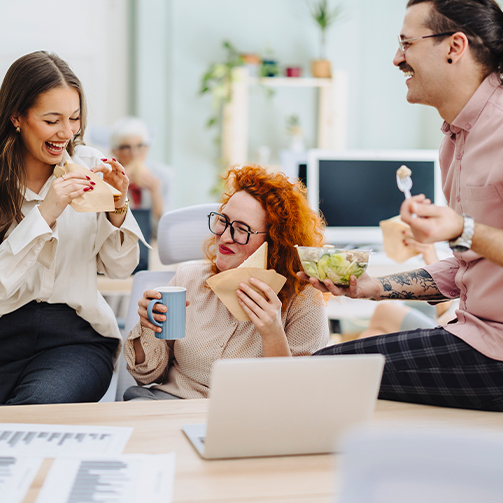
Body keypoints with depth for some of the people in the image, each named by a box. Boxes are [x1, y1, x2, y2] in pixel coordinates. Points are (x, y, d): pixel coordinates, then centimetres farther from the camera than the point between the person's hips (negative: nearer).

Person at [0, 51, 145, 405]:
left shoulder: (90, 166, 5)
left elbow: (121, 268, 10)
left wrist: (118, 206, -7)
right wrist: (44, 213, -17)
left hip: (74, 335, 1)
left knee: (41, 401, -30)